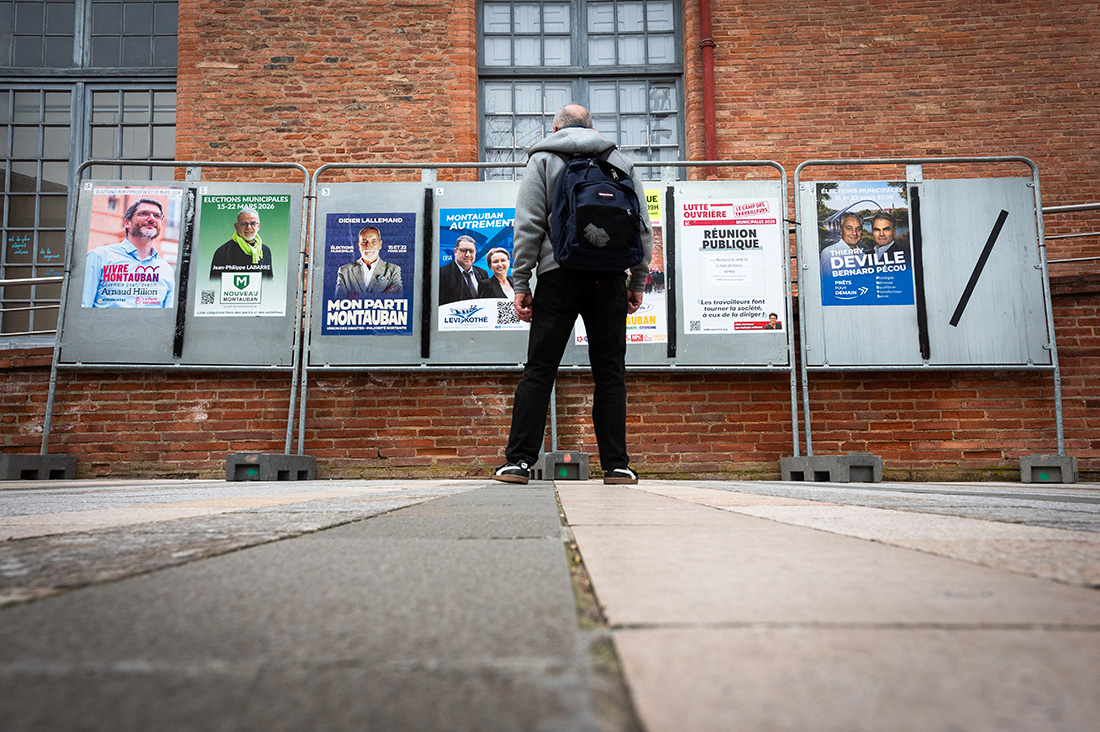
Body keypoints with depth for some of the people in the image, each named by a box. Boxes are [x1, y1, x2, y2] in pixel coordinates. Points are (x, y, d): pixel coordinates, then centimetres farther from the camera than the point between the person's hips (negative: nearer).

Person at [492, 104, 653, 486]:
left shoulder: (542, 159, 10)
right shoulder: (622, 161, 17)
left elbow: (528, 225, 0)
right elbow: (642, 226, 12)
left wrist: (521, 284, -1)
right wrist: (638, 282, 15)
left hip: (559, 275, -1)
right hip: (608, 278, 2)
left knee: (539, 370, 0)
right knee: (610, 373, 4)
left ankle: (518, 461, -2)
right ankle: (616, 465, 5)